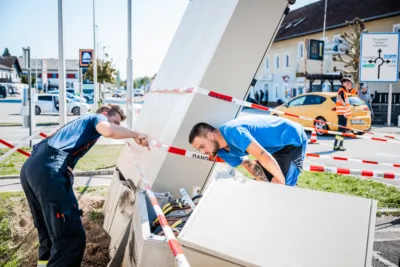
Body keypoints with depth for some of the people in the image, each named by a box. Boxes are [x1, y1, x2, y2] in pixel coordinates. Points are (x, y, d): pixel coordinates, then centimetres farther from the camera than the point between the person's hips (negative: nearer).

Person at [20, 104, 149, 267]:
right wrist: (135, 135, 2)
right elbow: (108, 131, -11)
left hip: (30, 168, 10)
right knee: (71, 238, -9)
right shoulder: (97, 118, 13)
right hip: (49, 171, -10)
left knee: (48, 232, 27)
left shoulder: (80, 122, 38)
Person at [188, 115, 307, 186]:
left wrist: (280, 179, -24)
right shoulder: (223, 152, -4)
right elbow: (251, 165, -4)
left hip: (293, 139, -9)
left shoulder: (232, 131, -34)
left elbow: (264, 157, -36)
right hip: (277, 146, 9)